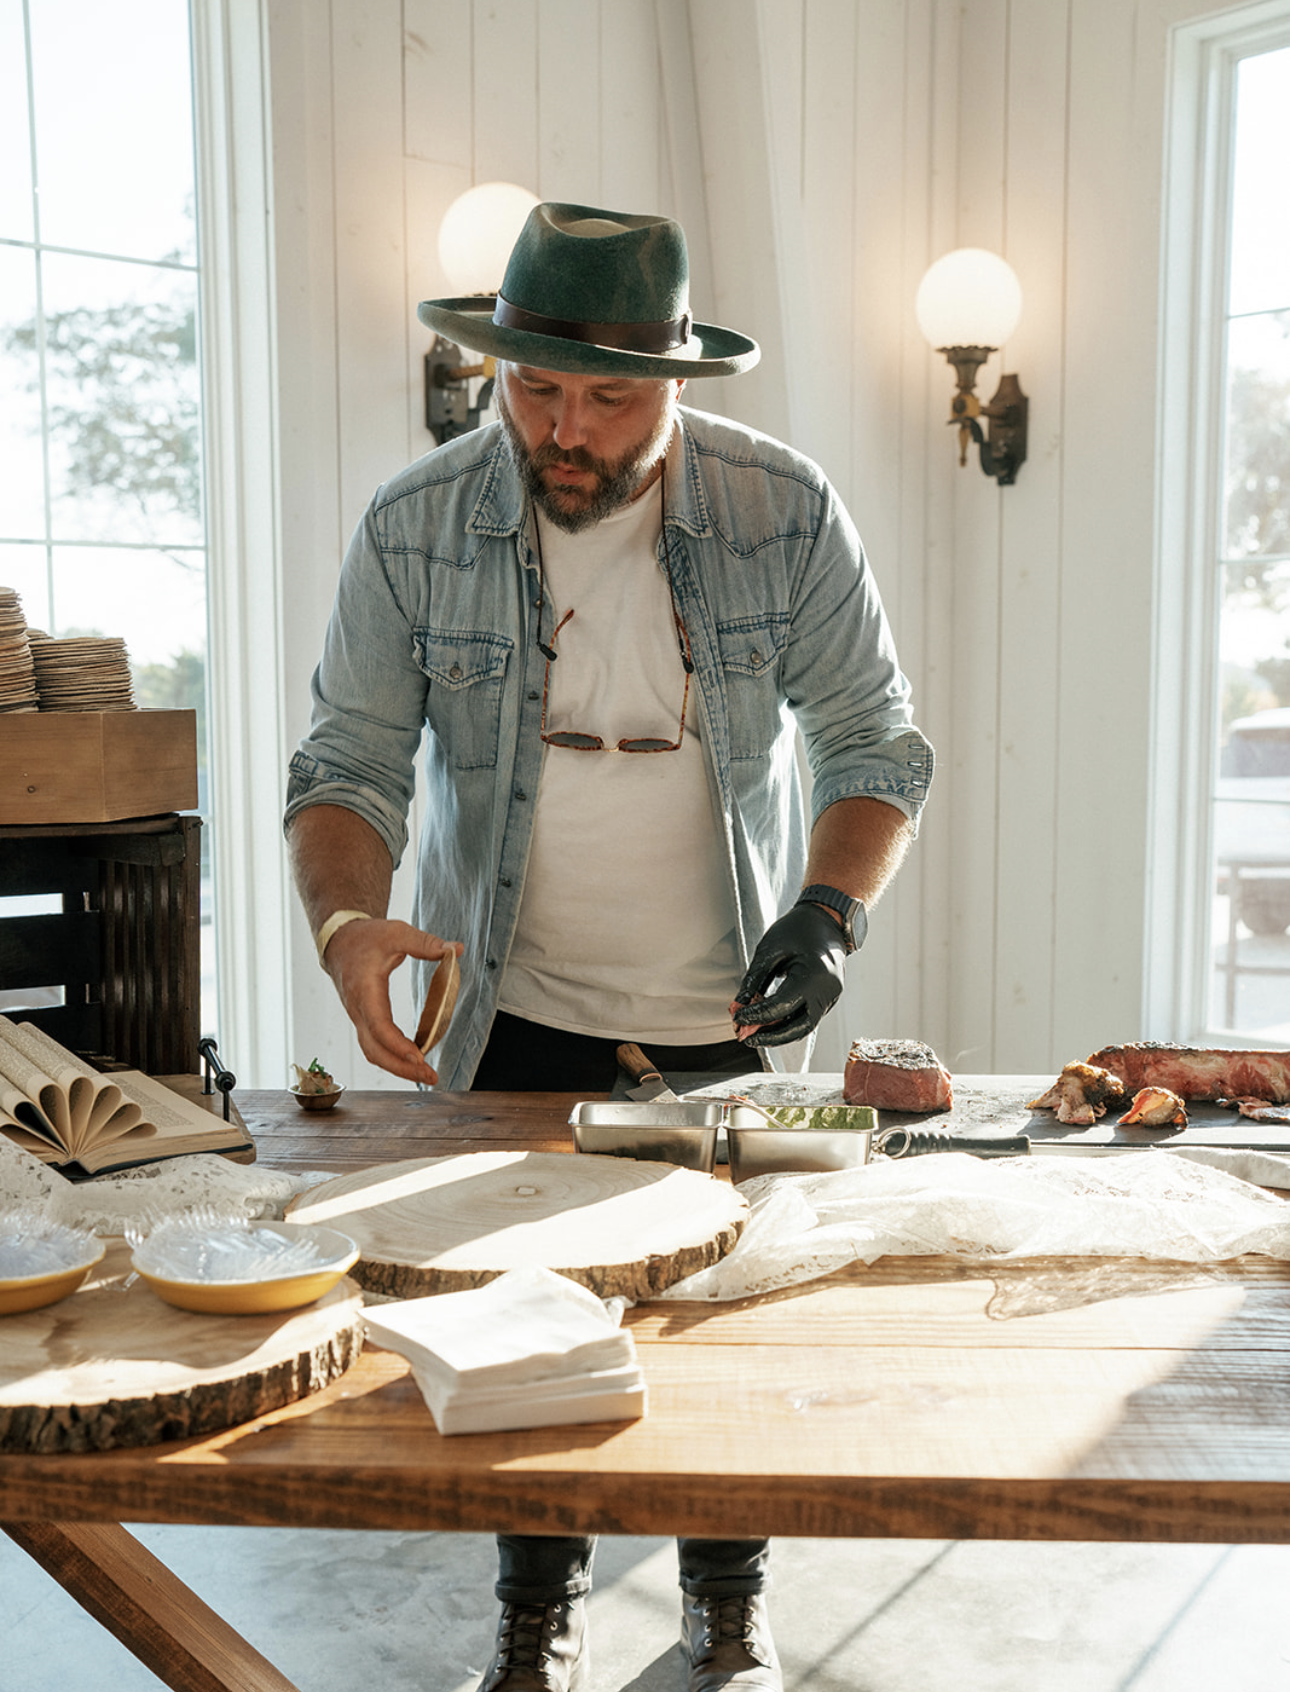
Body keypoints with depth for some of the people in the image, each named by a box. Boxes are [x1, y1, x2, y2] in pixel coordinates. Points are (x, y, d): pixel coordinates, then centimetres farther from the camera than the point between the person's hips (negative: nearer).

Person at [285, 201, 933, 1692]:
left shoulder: (784, 514, -11)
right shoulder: (412, 529, -11)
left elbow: (877, 742, -5)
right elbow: (349, 762, -7)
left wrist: (831, 907, -23)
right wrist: (346, 921, -27)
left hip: (734, 1016, 0)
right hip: (517, 1015, 0)